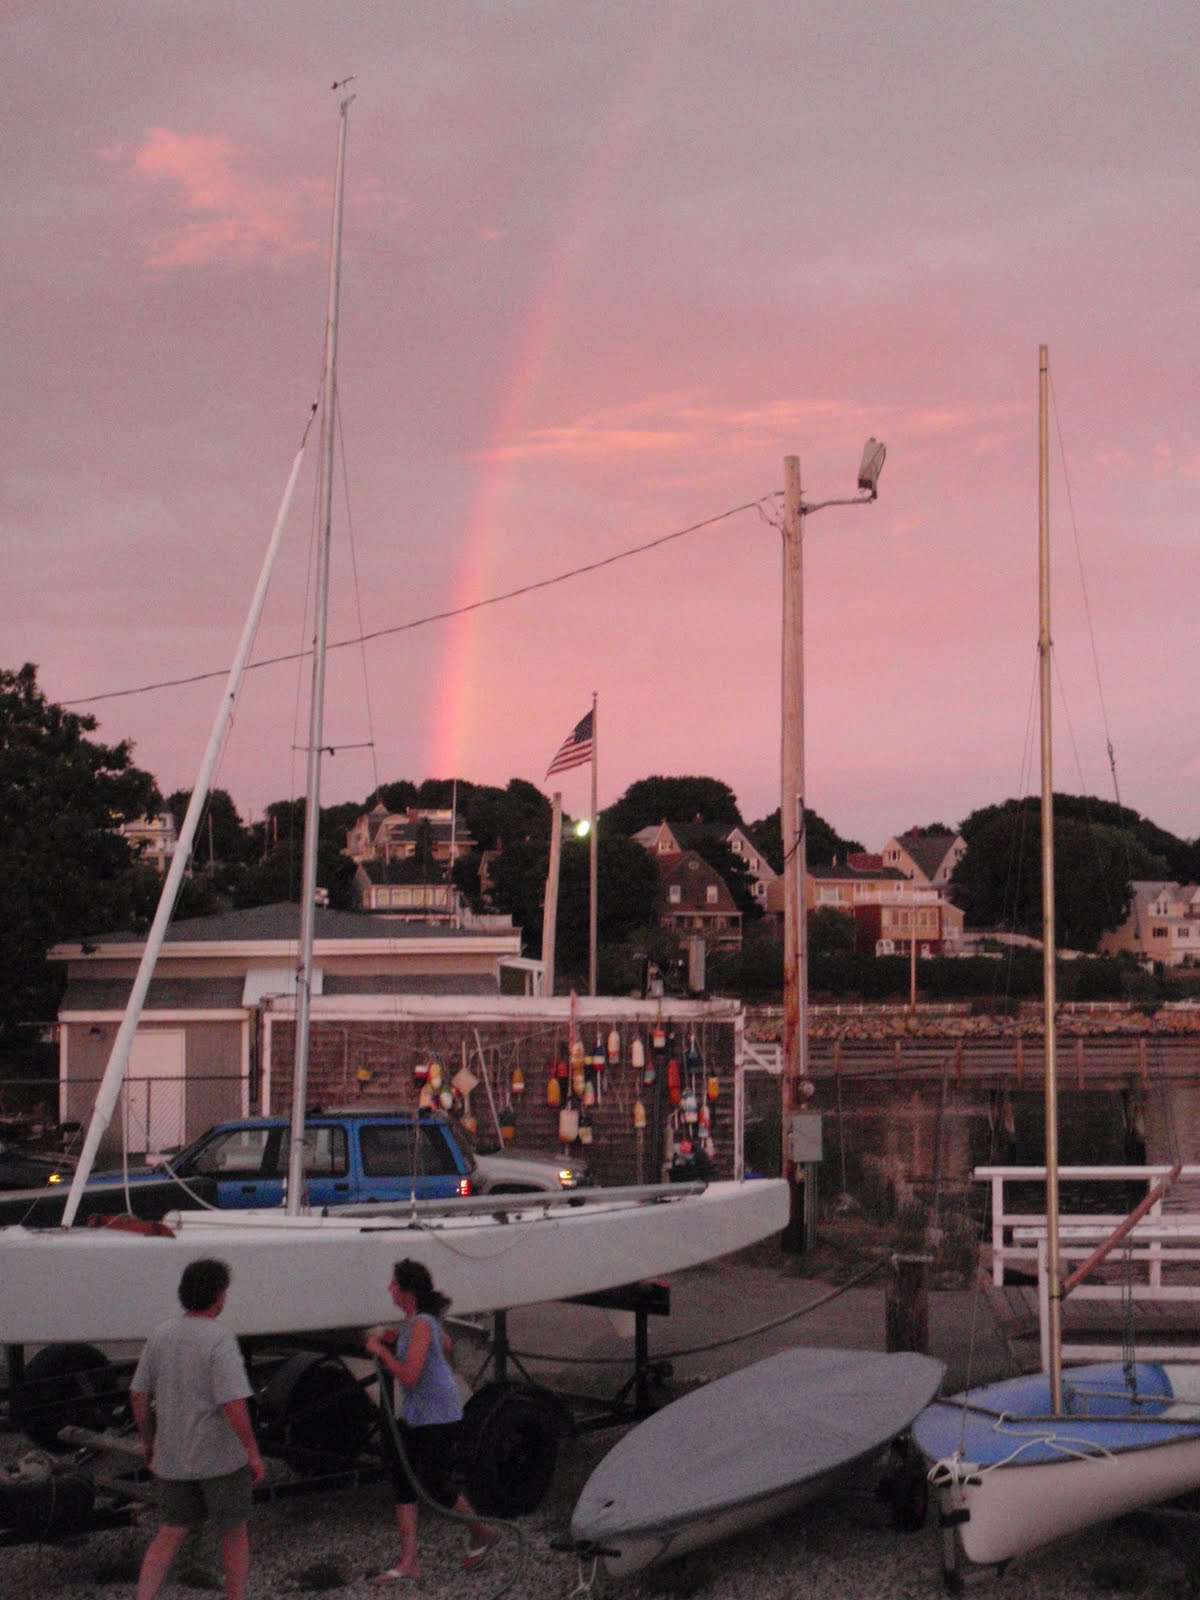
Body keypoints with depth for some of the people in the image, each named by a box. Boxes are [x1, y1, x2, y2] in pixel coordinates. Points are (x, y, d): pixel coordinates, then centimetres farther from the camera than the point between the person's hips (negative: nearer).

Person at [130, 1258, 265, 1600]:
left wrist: (148, 1440, 20)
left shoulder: (161, 1334, 0)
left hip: (172, 1456, 5)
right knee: (235, 1532, 13)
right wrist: (253, 1453, -15)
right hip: (221, 1456, -5)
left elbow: (138, 1395, 6)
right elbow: (233, 1405, -24)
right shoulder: (219, 1340, -19)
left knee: (171, 1533, 13)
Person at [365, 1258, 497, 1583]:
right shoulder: (423, 1319, 7)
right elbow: (447, 1346, 24)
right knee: (402, 1480, 4)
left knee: (435, 1485, -2)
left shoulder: (421, 1325, -22)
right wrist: (397, 1340, 19)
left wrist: (381, 1350, -16)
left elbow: (409, 1377, -27)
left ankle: (482, 1534, 23)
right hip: (414, 1415, 10)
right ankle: (409, 1562, 6)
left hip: (438, 1417, -10)